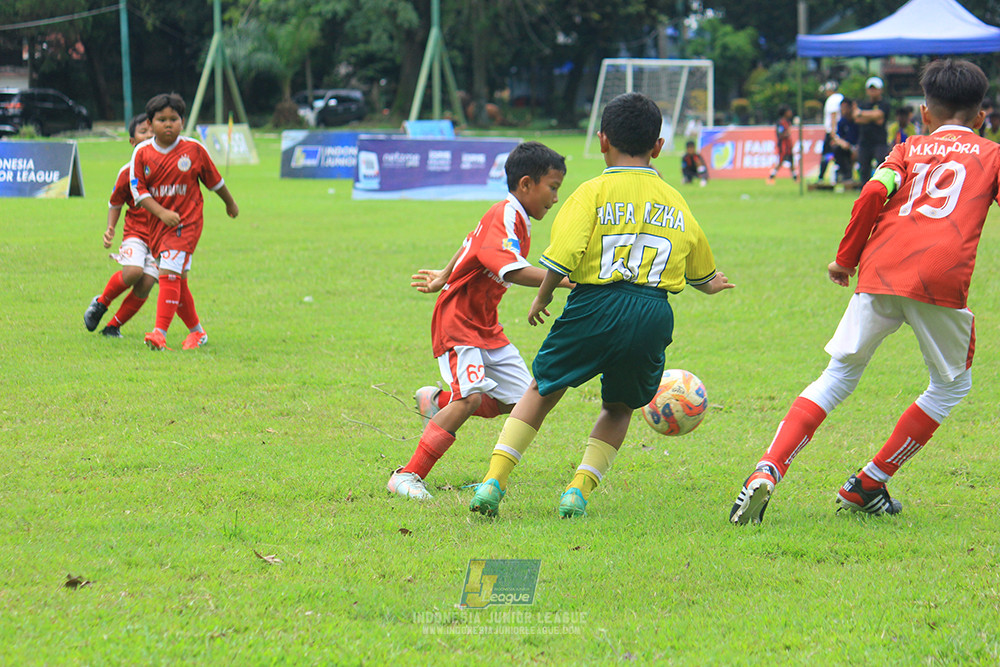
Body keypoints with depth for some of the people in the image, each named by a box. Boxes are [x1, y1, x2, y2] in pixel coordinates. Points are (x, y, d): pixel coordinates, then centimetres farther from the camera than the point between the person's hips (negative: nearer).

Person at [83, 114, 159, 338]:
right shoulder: (128, 172, -2)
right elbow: (115, 203, 10)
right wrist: (110, 229, -3)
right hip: (135, 233, -2)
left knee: (145, 285, -10)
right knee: (133, 271, -27)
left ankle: (114, 326, 8)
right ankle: (101, 302, 1)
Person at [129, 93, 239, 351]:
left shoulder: (194, 150, -5)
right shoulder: (142, 153, -2)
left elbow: (214, 180, 9)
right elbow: (138, 190, -4)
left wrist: (230, 203, 23)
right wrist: (162, 213, -17)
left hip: (186, 222, -4)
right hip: (158, 223, 4)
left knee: (169, 273, -20)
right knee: (177, 281, 13)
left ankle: (160, 332, -26)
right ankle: (196, 331, 30)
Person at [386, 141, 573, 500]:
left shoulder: (514, 218, 11)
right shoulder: (503, 217, -20)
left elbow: (470, 247, 26)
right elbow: (512, 270, -36)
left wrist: (445, 278, 39)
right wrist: (567, 281, -41)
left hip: (485, 326, 10)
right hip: (458, 321, -10)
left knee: (519, 400, 5)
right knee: (471, 397, -24)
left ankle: (437, 402, 24)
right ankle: (407, 477, -18)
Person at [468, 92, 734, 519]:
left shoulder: (594, 193, 0)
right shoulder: (674, 201, 14)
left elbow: (563, 257, -11)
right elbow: (701, 272, 28)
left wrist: (542, 297, 8)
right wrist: (710, 284, 52)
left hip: (597, 304, -2)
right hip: (654, 313, 2)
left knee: (542, 391, 15)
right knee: (619, 405, 24)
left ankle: (494, 480, 4)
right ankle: (580, 488, 9)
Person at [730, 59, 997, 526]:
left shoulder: (910, 149, 22)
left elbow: (874, 194, 5)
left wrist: (846, 258, 14)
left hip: (880, 275, 2)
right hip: (943, 279, -2)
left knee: (839, 376, 12)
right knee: (952, 384, 21)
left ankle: (768, 469, -8)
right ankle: (869, 484, 17)